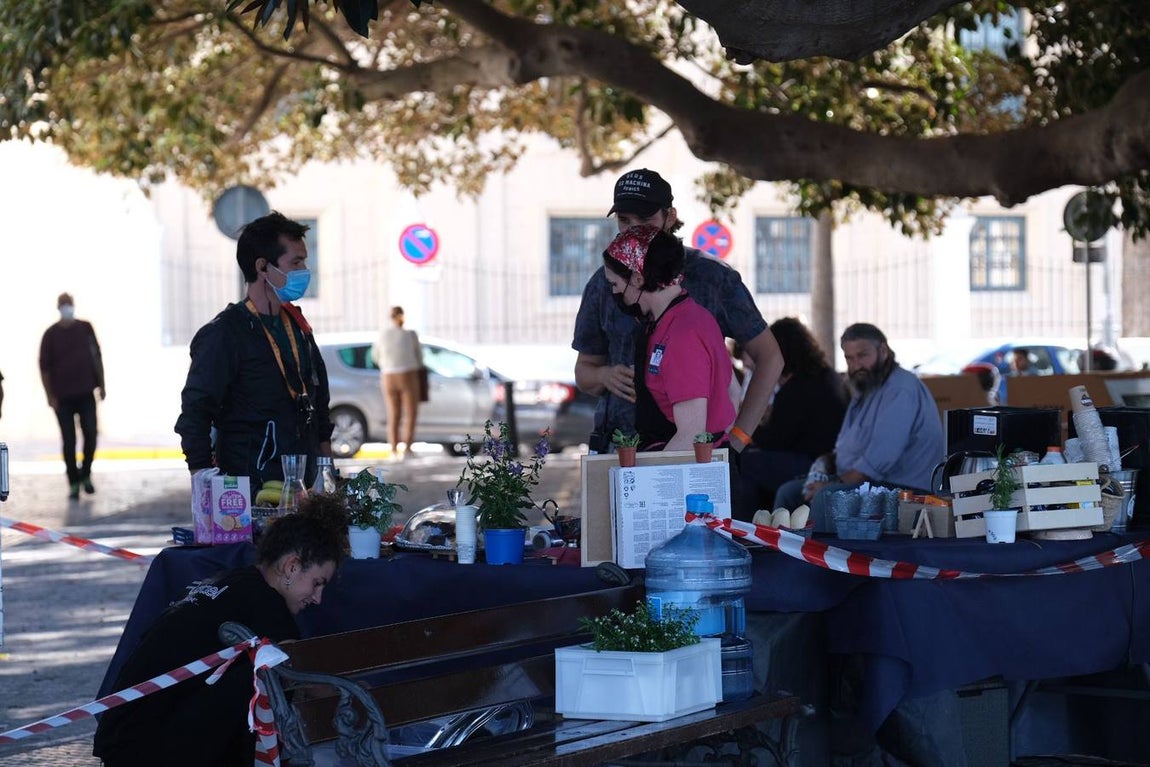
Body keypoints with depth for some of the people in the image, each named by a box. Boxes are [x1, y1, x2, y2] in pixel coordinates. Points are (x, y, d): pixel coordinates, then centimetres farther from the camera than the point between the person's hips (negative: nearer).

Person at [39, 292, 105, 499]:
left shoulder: (85, 328, 5)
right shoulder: (51, 335, -3)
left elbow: (96, 357, 11)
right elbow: (44, 367, -1)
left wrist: (101, 385, 8)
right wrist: (50, 395, -7)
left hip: (86, 393, 2)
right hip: (63, 397, -2)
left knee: (90, 435, -3)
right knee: (69, 440, -1)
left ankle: (85, 474, 17)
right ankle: (74, 483, 7)